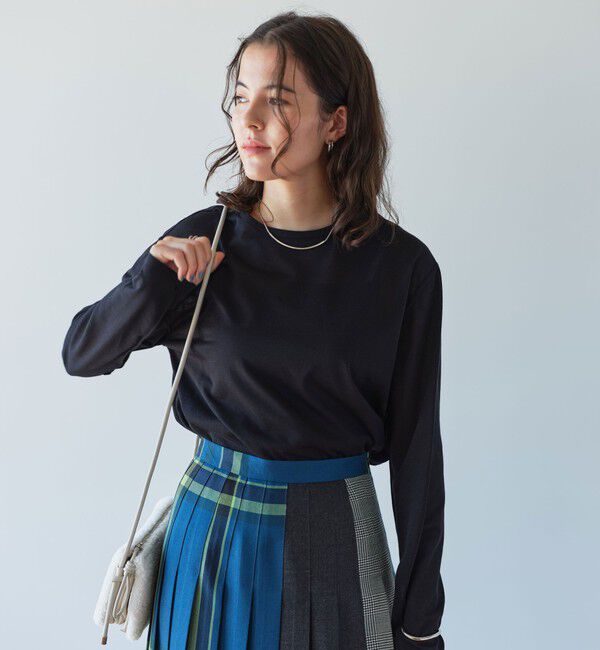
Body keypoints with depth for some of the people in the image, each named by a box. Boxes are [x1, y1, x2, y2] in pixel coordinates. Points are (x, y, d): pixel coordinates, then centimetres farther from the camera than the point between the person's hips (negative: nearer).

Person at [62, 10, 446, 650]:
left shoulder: (401, 265, -11)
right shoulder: (203, 241, -7)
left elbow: (416, 448, -6)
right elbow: (81, 354, 1)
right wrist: (153, 278, -19)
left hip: (333, 535, -1)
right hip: (214, 525, 2)